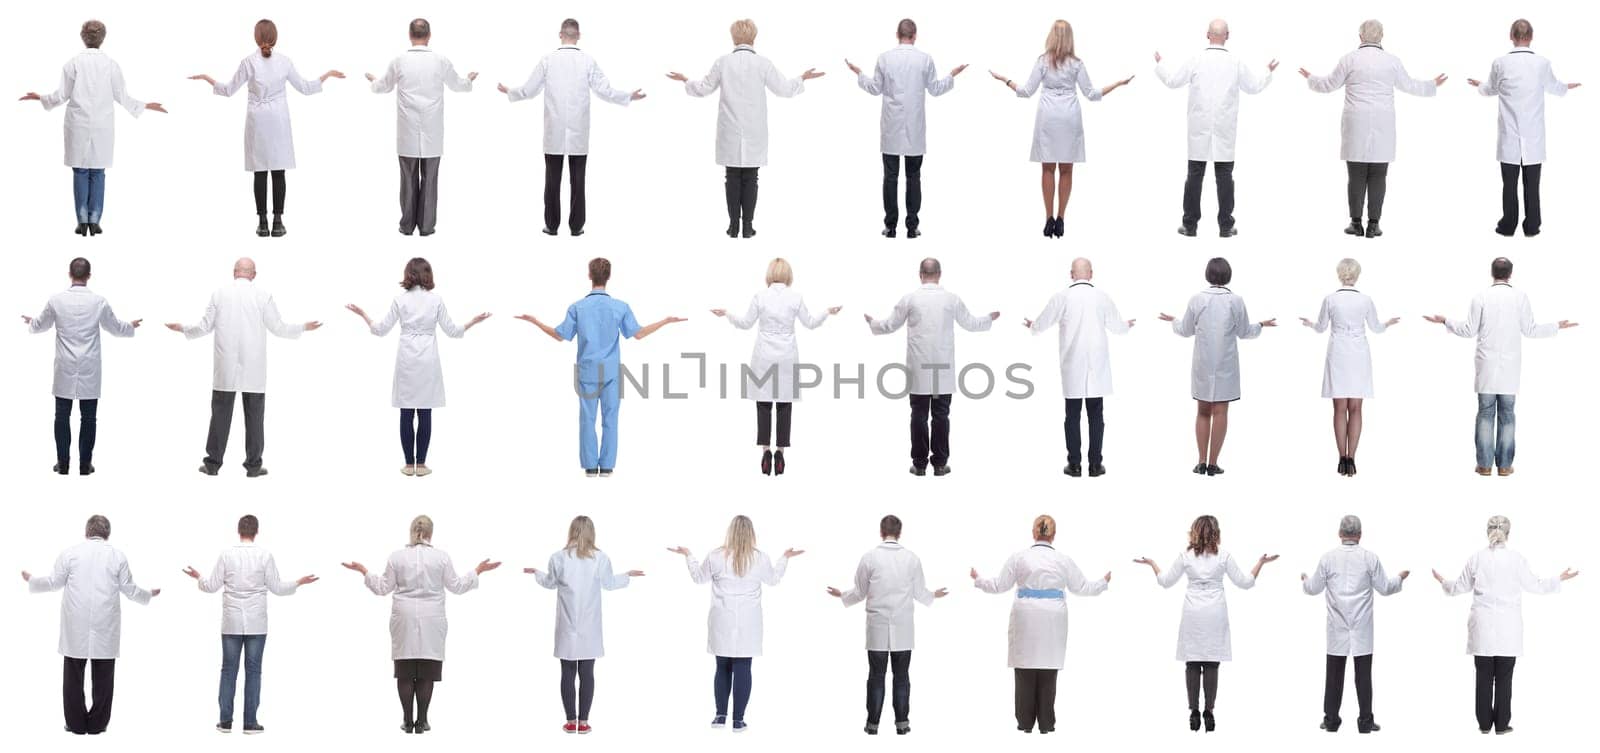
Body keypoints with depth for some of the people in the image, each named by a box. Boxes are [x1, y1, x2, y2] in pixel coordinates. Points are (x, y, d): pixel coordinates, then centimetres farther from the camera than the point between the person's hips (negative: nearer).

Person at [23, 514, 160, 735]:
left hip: (76, 626, 0)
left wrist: (31, 580, 23)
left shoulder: (70, 553, 0)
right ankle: (97, 723, 7)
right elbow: (130, 590, 4)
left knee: (74, 675, 7)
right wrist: (149, 595, 25)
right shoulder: (118, 557, 2)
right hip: (106, 626, 0)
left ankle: (77, 723, 7)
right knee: (103, 676, 7)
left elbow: (53, 582, 4)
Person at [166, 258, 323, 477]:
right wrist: (303, 328, 16)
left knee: (221, 413, 7)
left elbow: (205, 327, 3)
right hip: (253, 368, -1)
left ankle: (213, 463, 9)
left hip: (225, 368, 1)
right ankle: (253, 464, 6)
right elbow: (278, 327, -1)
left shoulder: (220, 294, -1)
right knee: (254, 415, 5)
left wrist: (182, 328, 22)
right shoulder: (263, 296, -5)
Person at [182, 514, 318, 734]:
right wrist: (299, 582, 15)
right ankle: (250, 722, 2)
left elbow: (212, 586, 0)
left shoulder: (226, 554, -4)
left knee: (229, 670, 7)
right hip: (256, 623, -1)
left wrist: (198, 578, 20)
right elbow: (276, 588, -2)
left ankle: (226, 721, 7)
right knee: (253, 671, 3)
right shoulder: (265, 555, -6)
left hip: (232, 623, 1)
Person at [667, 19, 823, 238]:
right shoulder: (762, 63, -7)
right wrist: (803, 78, 16)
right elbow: (784, 89, -1)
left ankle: (734, 226, 4)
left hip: (730, 132, 1)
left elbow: (703, 89, 5)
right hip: (754, 133, -1)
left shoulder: (723, 62, -4)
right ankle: (747, 226, 2)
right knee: (749, 178, 4)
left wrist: (685, 81, 24)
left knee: (732, 177, 6)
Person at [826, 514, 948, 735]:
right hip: (903, 627, 1)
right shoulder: (911, 558, -3)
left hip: (878, 627, -1)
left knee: (877, 676, 4)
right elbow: (920, 593, 5)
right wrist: (934, 595, 28)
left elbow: (859, 593, 1)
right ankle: (902, 722, 5)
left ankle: (873, 723, 5)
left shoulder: (870, 557, -7)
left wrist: (842, 596, 22)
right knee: (901, 675, 7)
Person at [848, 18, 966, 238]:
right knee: (913, 176, 6)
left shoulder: (884, 58, -5)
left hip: (891, 127, 0)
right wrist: (952, 76, 19)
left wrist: (859, 74, 19)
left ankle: (890, 226, 3)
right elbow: (935, 89, 3)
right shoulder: (925, 59, -5)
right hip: (915, 128, 0)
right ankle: (912, 226, 4)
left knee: (890, 176, 4)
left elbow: (875, 89, 3)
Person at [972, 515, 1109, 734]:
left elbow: (999, 585, 2)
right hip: (1052, 621, 0)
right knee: (1048, 670, 3)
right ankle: (1046, 723, 4)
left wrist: (978, 580, 20)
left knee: (1026, 669, 5)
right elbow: (1082, 588, 8)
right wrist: (1104, 582, 26)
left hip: (1026, 619, 0)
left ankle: (1025, 722, 6)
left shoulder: (1019, 558, -2)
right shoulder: (1063, 560, 1)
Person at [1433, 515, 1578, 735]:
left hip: (1483, 627, 1)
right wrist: (1560, 579, 18)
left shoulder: (1477, 558, -2)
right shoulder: (1517, 558, -7)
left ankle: (1485, 723, 9)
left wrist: (1443, 582, 30)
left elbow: (1461, 587, 9)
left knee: (1484, 676, 7)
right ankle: (1501, 724, 5)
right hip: (1507, 628, -1)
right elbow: (1534, 585, 2)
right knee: (1503, 677, 3)